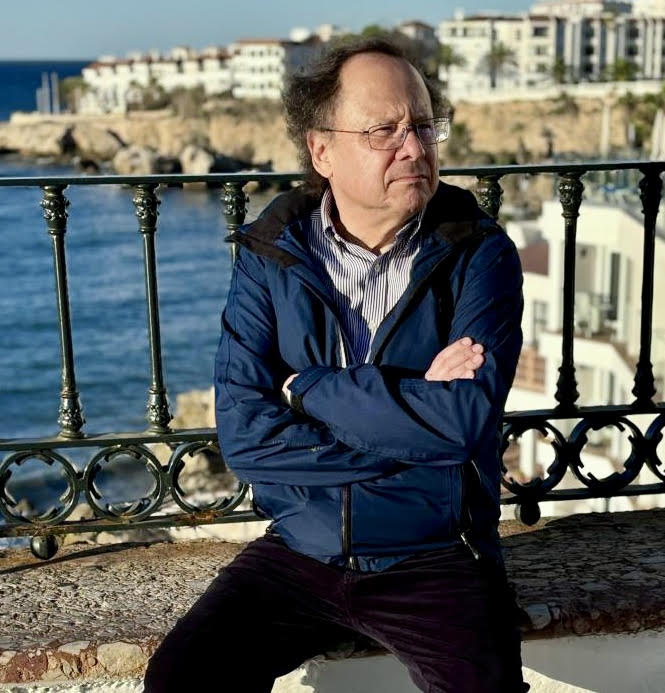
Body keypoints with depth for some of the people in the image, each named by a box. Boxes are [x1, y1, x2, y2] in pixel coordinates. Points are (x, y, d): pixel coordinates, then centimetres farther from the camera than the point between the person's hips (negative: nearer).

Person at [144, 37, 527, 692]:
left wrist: (307, 388, -14)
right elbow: (242, 434, -13)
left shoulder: (478, 255, -7)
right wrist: (412, 410, -16)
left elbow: (468, 416, -21)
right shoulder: (268, 256, -3)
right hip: (300, 551, 2)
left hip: (435, 561, -2)